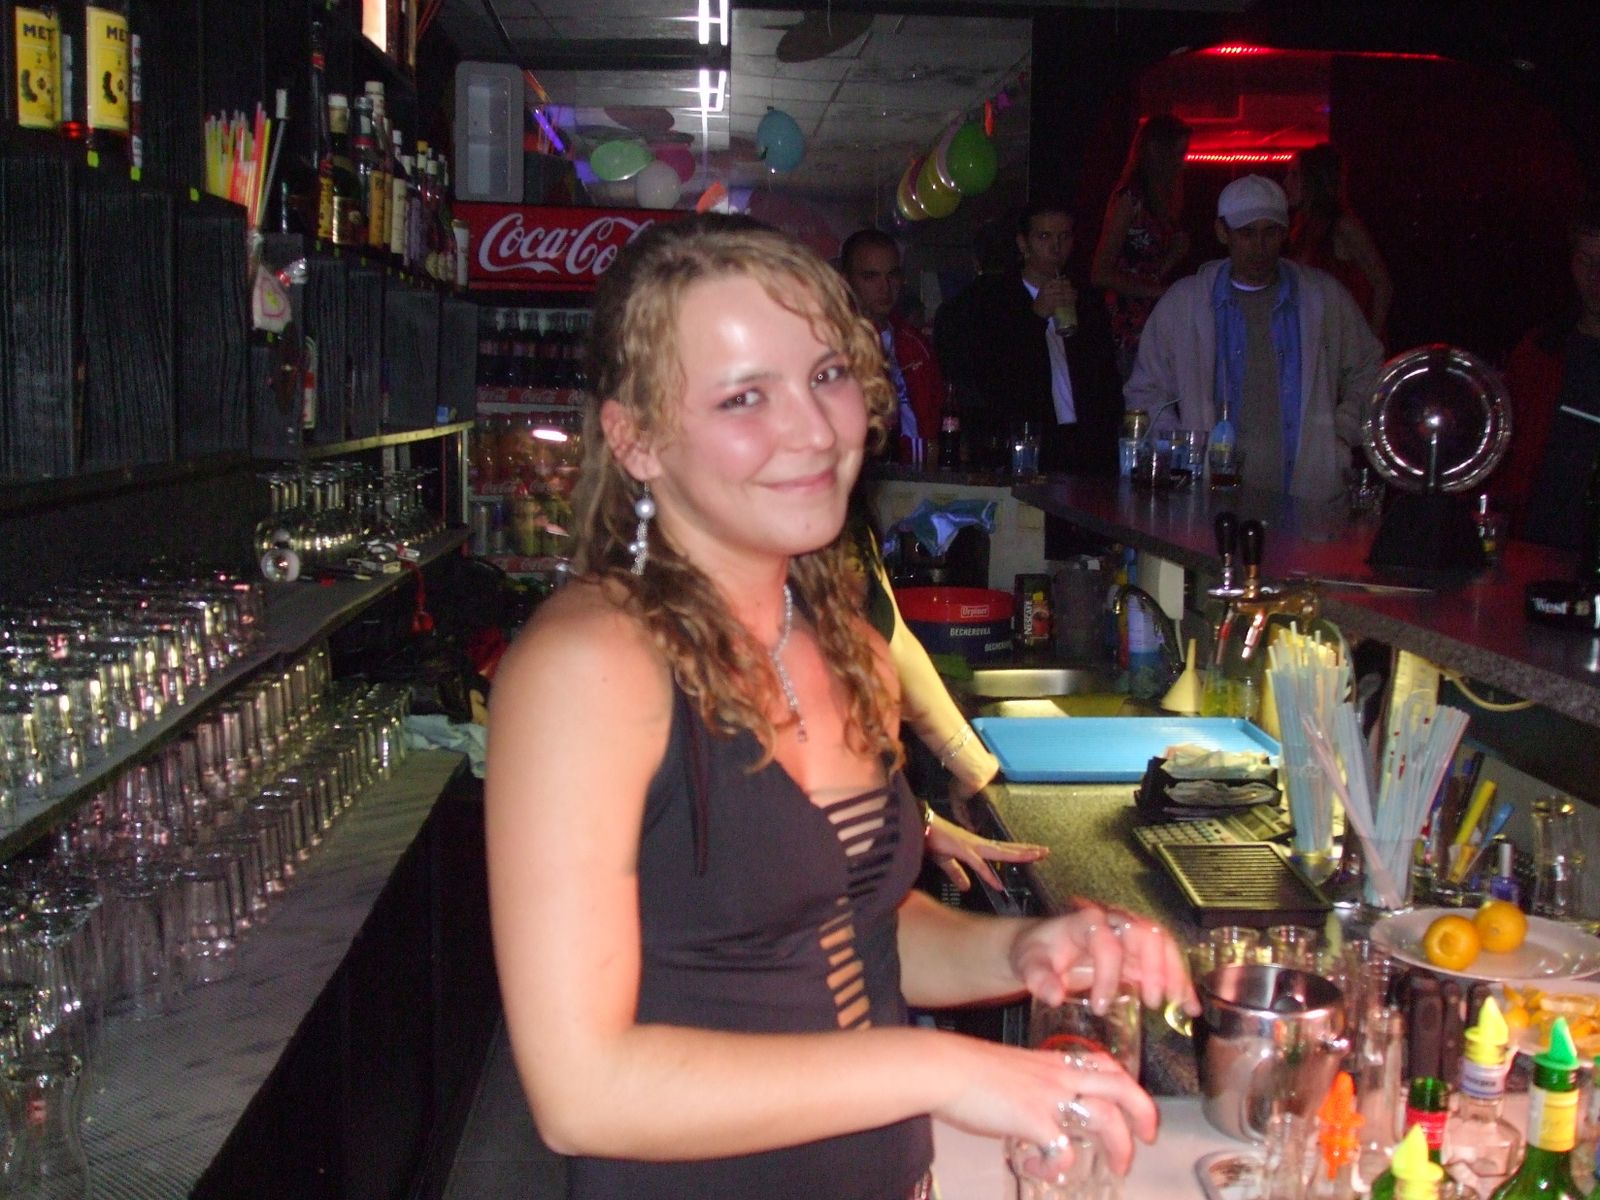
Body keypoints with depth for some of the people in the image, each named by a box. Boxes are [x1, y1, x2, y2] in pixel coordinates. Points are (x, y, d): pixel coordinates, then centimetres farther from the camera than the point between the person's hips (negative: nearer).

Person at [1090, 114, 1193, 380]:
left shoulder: (1162, 199, 14)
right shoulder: (1129, 198, -10)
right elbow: (1101, 274, -14)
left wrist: (1175, 254, 0)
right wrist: (1157, 292, -11)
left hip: (1156, 322, 8)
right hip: (1133, 326, -8)